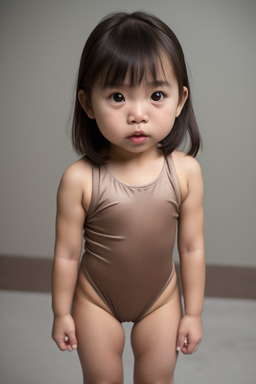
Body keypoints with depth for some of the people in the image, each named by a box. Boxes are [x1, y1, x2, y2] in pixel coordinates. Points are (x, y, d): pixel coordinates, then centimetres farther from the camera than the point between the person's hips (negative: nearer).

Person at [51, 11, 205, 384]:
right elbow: (67, 253, -13)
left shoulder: (186, 171, -20)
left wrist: (193, 312, -1)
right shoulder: (79, 179, -25)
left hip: (161, 299, 1)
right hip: (96, 300, -1)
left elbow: (192, 248, -9)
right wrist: (62, 313, -2)